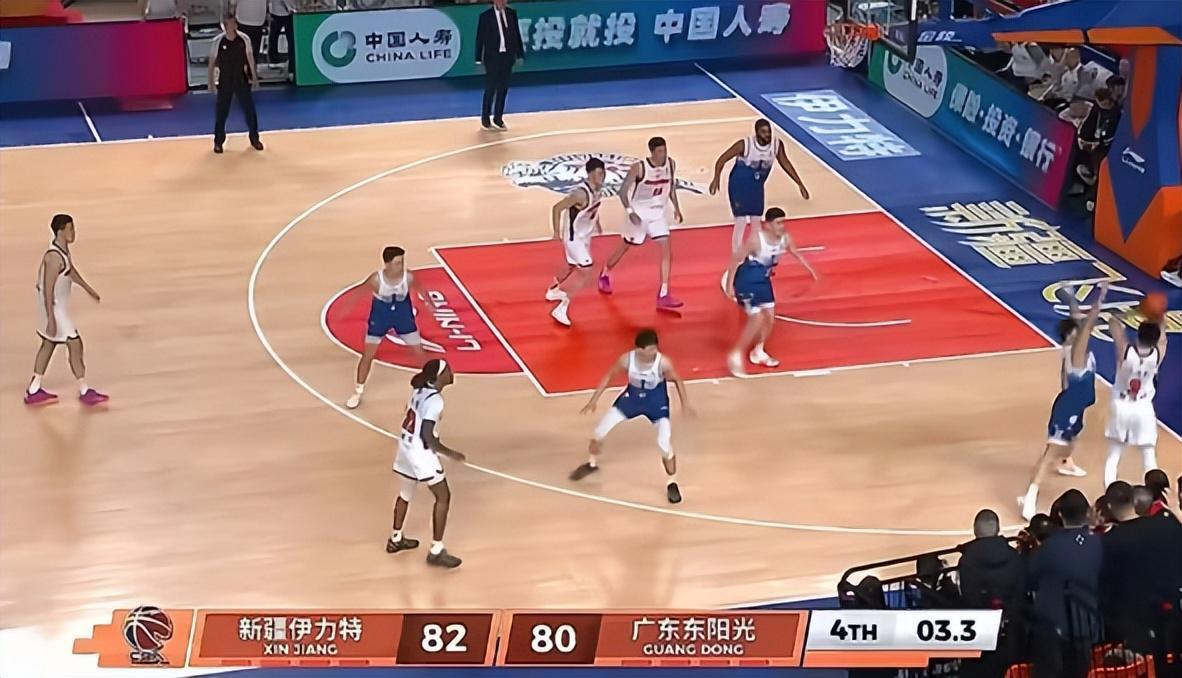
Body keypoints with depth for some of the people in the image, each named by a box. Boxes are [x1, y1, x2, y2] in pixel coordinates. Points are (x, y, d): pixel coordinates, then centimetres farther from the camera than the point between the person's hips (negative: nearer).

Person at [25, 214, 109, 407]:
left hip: (58, 305, 10)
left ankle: (33, 391, 28)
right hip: (54, 307, -10)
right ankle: (84, 392, 9)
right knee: (75, 345, -2)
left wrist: (87, 288, 35)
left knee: (49, 344, 19)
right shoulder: (54, 257, -28)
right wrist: (51, 319, -28)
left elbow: (71, 270, 22)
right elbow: (48, 289, -27)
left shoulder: (63, 250, 2)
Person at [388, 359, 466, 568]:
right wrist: (449, 453, -14)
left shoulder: (420, 389, 2)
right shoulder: (434, 400, -24)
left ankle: (395, 539, 42)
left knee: (406, 493, 26)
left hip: (406, 446, 9)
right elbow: (427, 436, -25)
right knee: (443, 496, 2)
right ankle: (436, 551, 3)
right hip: (420, 451, -9)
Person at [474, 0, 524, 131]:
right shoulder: (485, 16, -8)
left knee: (503, 88, 9)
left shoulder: (512, 13, 2)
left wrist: (520, 55, 5)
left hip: (507, 56, 3)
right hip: (492, 57, -3)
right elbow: (480, 38, -5)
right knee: (490, 89, 3)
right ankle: (485, 118, 17)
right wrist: (479, 60, -8)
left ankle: (498, 117, 19)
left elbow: (516, 34, 7)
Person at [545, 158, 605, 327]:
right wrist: (557, 232, -22)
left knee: (574, 267, 29)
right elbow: (557, 208, -28)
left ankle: (553, 290, 55)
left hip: (585, 236, 9)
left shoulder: (599, 190, -5)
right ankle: (561, 309, -8)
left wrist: (597, 224, 23)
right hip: (574, 238, -9)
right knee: (585, 272, -13)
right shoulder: (581, 193, -32)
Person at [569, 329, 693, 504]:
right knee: (599, 432, 4)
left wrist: (685, 404, -15)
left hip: (657, 402, -2)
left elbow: (677, 380, -11)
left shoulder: (663, 363, -31)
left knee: (665, 445, -15)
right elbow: (609, 377, -9)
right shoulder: (627, 359, -28)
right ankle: (592, 464, 35)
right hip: (632, 397, 2)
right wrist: (593, 400, -8)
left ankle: (671, 483, 11)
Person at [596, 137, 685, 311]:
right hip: (640, 212, -3)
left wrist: (676, 208, 5)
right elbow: (623, 191, -18)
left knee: (667, 250, -10)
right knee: (625, 247, 15)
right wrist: (630, 212, -30)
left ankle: (663, 296, -7)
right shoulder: (639, 168, -24)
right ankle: (605, 274, 44)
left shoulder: (671, 164, -8)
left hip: (659, 213, 3)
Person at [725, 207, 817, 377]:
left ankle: (758, 353, 33)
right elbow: (736, 260, -22)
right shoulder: (756, 240, -28)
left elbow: (796, 253, 13)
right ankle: (736, 355, -1)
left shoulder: (784, 239, -8)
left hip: (763, 280, 7)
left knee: (769, 316, 12)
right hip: (747, 281, -7)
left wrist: (810, 270, 20)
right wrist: (729, 285, -22)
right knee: (757, 319, -13)